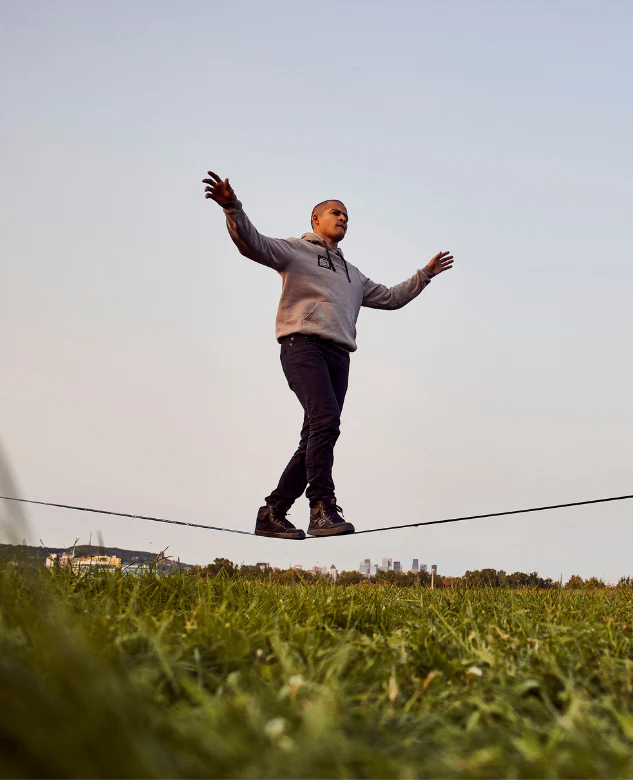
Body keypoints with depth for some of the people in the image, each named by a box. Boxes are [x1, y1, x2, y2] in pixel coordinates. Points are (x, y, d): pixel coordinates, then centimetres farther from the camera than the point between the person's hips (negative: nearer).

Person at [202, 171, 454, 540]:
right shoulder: (295, 250, 14)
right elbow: (253, 243, -2)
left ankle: (272, 513, 5)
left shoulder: (353, 274, 34)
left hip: (339, 356, 7)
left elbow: (392, 297, 42)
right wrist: (233, 208, -19)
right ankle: (323, 508, -28)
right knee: (326, 419, -26)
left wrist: (425, 274, 40)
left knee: (315, 439, -1)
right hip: (303, 344, -7)